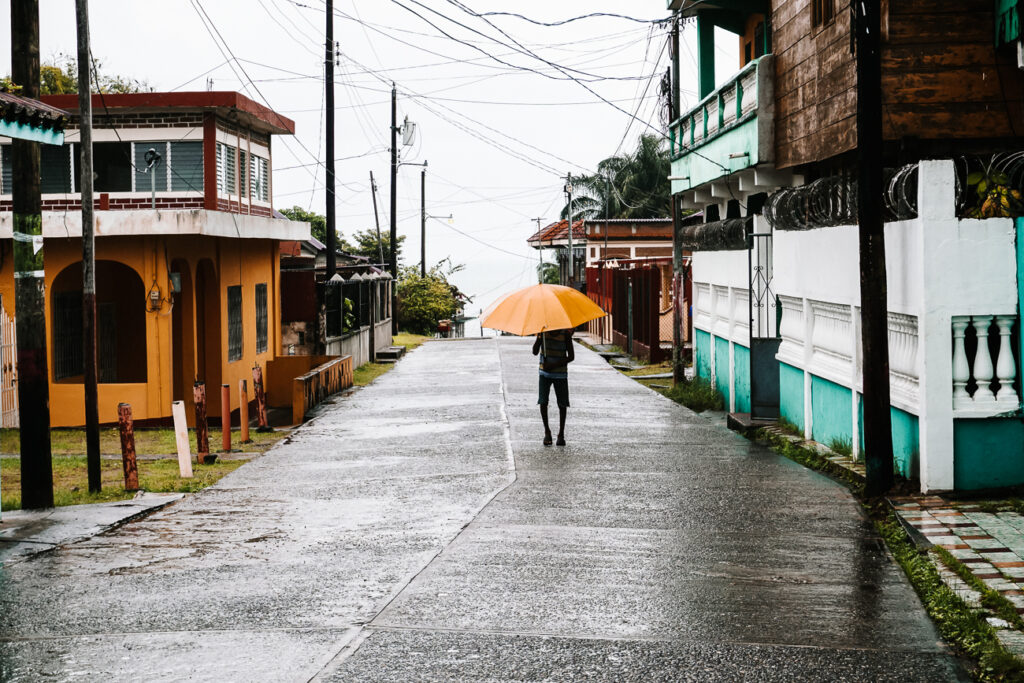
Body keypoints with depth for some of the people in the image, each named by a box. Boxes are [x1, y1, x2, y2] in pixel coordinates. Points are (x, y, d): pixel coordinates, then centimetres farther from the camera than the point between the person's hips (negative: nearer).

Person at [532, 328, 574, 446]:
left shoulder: (566, 333, -11)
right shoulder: (543, 331, -7)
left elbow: (571, 356, -9)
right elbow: (535, 352, -12)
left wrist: (554, 365, -19)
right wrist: (539, 337, -28)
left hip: (560, 373, -1)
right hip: (545, 373, 1)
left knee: (562, 404, 0)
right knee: (543, 402, -9)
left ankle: (561, 434, 12)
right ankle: (547, 431, 9)